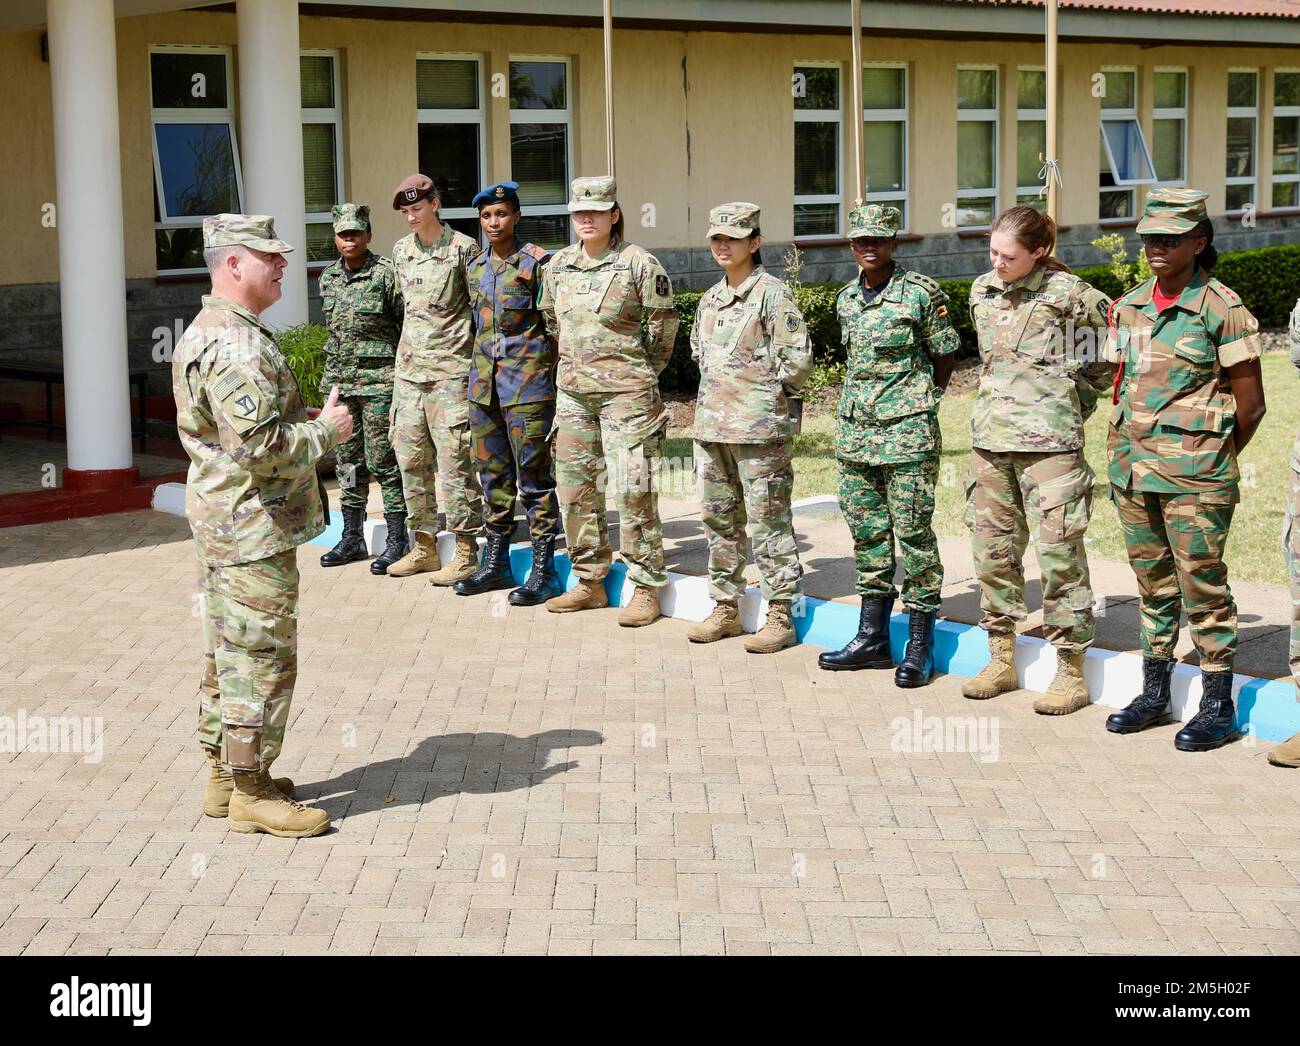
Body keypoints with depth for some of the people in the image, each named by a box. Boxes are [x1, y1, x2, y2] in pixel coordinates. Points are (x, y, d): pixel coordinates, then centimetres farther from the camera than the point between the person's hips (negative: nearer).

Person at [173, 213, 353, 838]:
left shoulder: (208, 333, 15)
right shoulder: (237, 344, -21)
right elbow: (258, 445, -27)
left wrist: (310, 425, 15)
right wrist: (325, 430, -13)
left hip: (223, 521, 11)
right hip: (254, 527, -11)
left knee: (229, 654, 17)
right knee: (261, 658, -4)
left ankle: (225, 774, 27)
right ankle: (250, 793, 4)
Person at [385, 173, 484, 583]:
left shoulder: (463, 249, -6)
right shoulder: (401, 251, 13)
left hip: (450, 368, -7)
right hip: (409, 366, 7)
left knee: (455, 460, -7)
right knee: (411, 457, 9)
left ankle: (466, 551, -2)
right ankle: (424, 546, 18)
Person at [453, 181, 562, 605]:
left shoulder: (537, 262, -6)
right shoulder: (476, 269, 13)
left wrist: (553, 377, -8)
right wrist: (482, 374, 17)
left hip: (527, 381, -7)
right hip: (484, 380, 7)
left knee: (534, 475, -4)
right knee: (493, 475, 11)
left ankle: (543, 570, 1)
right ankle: (496, 563, 20)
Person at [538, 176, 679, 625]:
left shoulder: (637, 263, -9)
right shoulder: (558, 265, 8)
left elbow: (663, 323, -1)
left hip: (626, 391, -6)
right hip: (573, 391, 6)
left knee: (633, 488, -7)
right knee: (574, 486, 10)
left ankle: (646, 588, 0)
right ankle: (590, 582, 21)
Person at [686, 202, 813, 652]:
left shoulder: (773, 294, -9)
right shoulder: (711, 299, 14)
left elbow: (798, 361, -14)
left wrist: (768, 391, -3)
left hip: (759, 428, -8)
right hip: (711, 424, 8)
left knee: (769, 522, -3)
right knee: (719, 520, 13)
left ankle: (780, 617, 2)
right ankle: (725, 608, 22)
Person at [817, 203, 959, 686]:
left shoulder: (921, 293, -7)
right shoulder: (846, 299, 10)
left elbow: (945, 354, 1)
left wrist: (919, 404, 5)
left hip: (907, 431, -6)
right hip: (854, 430, 6)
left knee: (913, 533, -3)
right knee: (867, 532, 11)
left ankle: (920, 645, 3)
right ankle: (873, 637, 20)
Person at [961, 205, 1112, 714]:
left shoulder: (1069, 293, -7)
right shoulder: (982, 291, 10)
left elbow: (1102, 363, 3)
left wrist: (1064, 407, 6)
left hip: (1049, 441, -6)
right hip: (990, 437, 6)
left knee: (1058, 550, -5)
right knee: (993, 547, 10)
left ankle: (1070, 670, 2)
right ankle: (1001, 658, 22)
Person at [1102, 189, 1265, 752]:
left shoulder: (1222, 309, -8)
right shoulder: (1128, 306, 10)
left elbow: (1250, 405, -5)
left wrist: (1211, 460, 3)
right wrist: (1124, 456, 11)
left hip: (1195, 473, -6)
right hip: (1133, 467, 6)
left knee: (1202, 583, -3)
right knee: (1152, 582, 13)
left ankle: (1217, 706, 5)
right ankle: (1153, 694, 22)